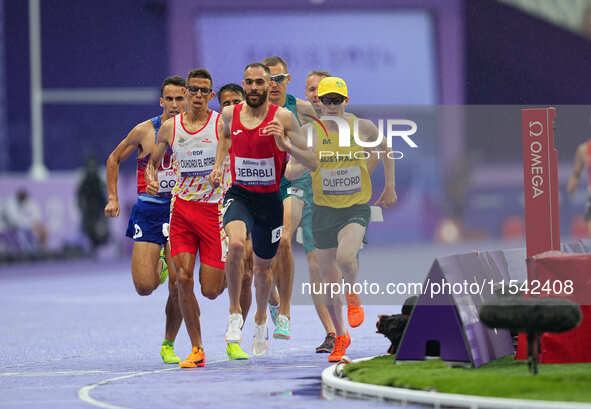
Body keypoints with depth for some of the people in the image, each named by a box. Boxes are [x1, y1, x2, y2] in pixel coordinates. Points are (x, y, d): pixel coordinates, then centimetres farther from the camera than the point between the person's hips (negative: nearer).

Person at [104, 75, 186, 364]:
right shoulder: (145, 131, -2)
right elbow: (114, 159, 12)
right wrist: (113, 197, 5)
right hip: (148, 211, 0)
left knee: (178, 285, -9)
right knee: (145, 287, -9)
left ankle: (168, 345, 11)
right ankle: (158, 265, 29)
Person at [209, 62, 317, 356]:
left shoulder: (282, 117, -12)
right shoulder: (230, 114, -3)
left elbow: (312, 163, -13)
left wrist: (285, 144, -28)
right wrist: (218, 164, 12)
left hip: (270, 199, 0)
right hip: (239, 195, 0)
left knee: (262, 266, 15)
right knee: (235, 244, -30)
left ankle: (261, 318, 45)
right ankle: (235, 312, -13)